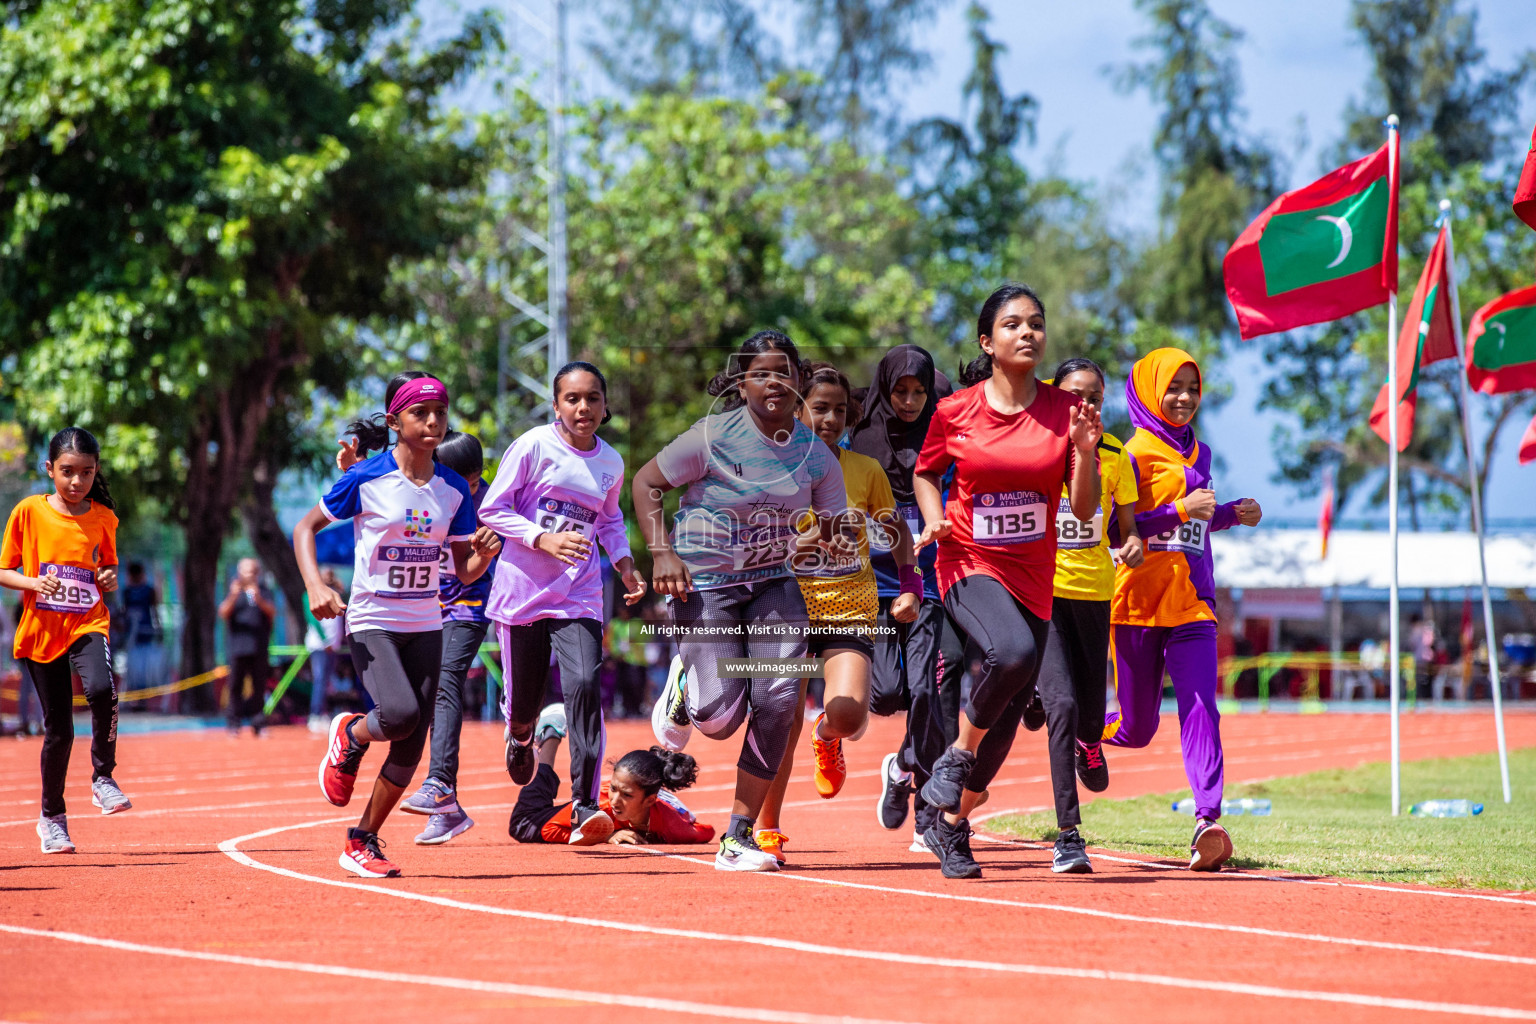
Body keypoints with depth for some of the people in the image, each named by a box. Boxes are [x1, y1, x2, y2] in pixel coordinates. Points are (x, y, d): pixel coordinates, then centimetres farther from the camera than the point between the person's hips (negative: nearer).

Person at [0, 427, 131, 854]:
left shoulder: (103, 518, 3)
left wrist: (110, 579, -4)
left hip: (88, 624, 0)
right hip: (40, 630, 0)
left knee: (102, 690, -30)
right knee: (58, 729, 3)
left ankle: (103, 778, -9)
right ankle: (52, 817, 22)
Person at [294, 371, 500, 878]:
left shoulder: (454, 489, 3)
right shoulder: (367, 479, -9)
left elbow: (465, 571, 7)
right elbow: (305, 527, 0)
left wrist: (484, 552, -16)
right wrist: (314, 585, -16)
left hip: (426, 626, 4)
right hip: (372, 621, -4)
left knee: (410, 749, 0)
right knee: (399, 715, -28)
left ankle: (362, 843, 16)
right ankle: (349, 734, 7)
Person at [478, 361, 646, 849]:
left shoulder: (611, 463, 7)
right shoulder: (534, 447, -7)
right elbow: (492, 510, -6)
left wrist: (624, 563, 8)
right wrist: (543, 539, -19)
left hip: (578, 595, 2)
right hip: (522, 589, -2)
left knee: (584, 688, -20)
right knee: (525, 697, 9)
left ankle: (586, 808, -21)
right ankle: (520, 736, 50)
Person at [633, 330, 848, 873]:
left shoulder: (815, 455, 1)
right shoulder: (714, 436, -12)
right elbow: (646, 483, -4)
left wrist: (820, 541, -14)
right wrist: (663, 553, -15)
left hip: (773, 584, 4)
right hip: (704, 583, -4)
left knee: (778, 701, -13)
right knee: (719, 716, -14)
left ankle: (739, 837, 0)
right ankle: (684, 689, 28)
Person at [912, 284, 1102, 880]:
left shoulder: (1065, 412, 0)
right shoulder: (955, 412, -4)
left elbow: (1084, 511, 0)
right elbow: (925, 474, 14)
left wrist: (1084, 451, -16)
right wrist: (933, 518, -6)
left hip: (1033, 578, 4)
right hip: (969, 564, -4)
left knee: (1009, 711, 6)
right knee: (1013, 651, -33)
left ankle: (952, 824, 27)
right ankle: (957, 755, -8)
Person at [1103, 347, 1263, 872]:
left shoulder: (1199, 454, 16)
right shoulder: (1134, 454, -6)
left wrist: (1232, 514, 11)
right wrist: (1181, 510, -20)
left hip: (1191, 602, 4)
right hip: (1140, 601, -4)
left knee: (1200, 709, -16)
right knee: (1136, 728, 5)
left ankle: (1206, 824, -26)